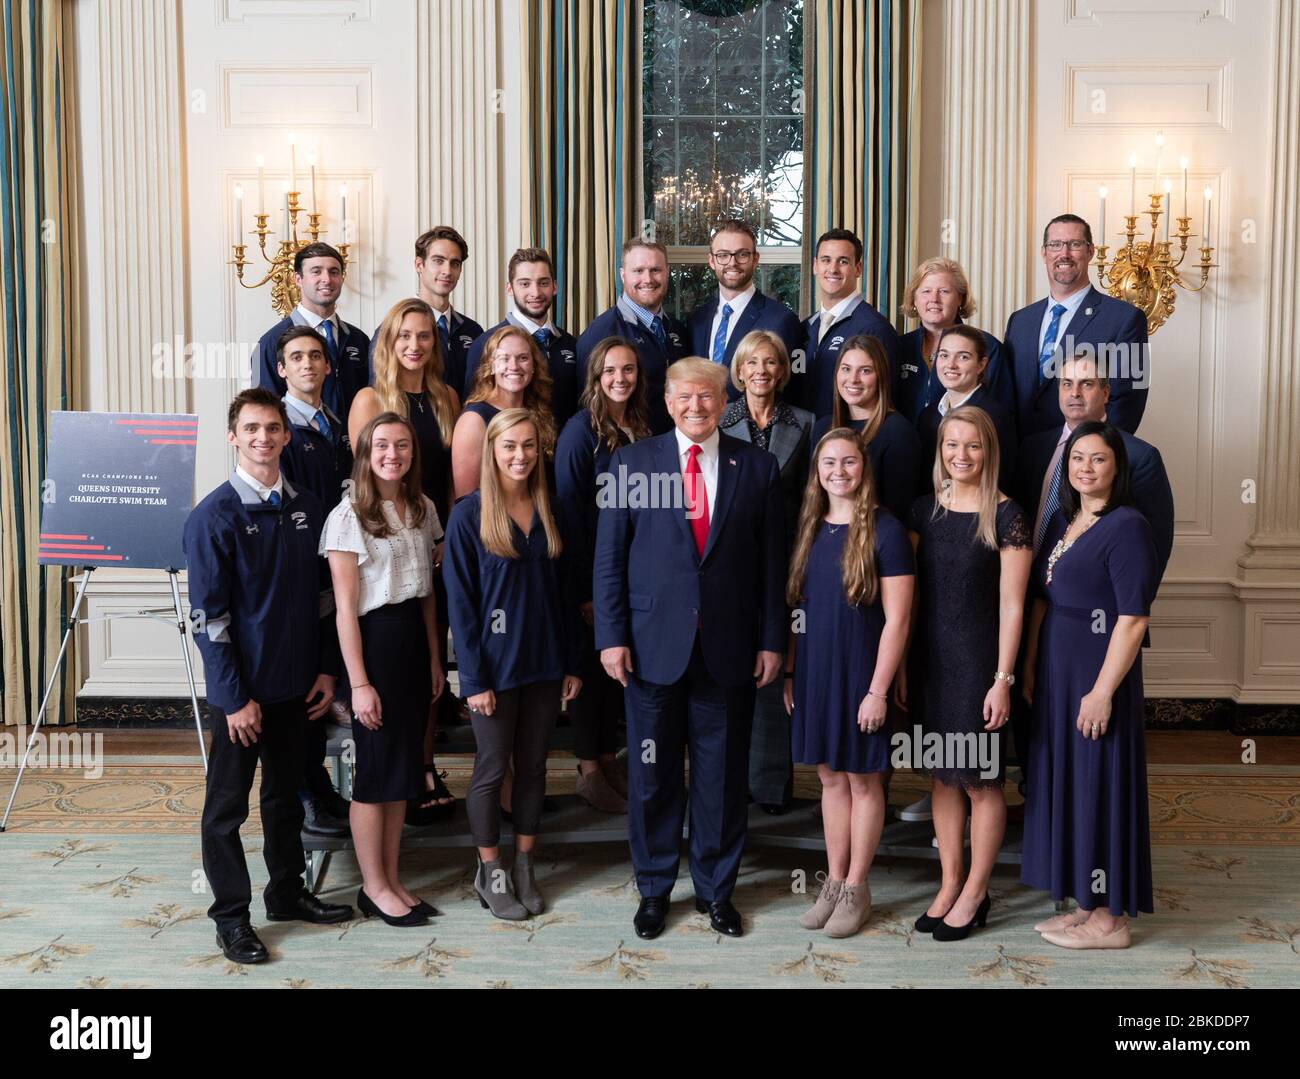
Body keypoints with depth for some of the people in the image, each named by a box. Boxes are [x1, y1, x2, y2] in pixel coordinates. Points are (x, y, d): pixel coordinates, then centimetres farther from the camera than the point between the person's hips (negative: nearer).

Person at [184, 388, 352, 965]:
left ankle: (288, 892, 33)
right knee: (228, 805, 6)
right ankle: (231, 916, 18)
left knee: (286, 794, 18)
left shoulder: (307, 508, 4)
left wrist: (326, 669, 6)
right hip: (240, 690, -5)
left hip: (295, 684, 5)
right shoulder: (213, 516, -12)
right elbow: (207, 615, -13)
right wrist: (236, 697, -15)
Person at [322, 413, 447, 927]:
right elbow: (345, 608, -13)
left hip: (414, 637, 6)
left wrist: (433, 657, 9)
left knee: (405, 765, 12)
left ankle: (392, 879, 24)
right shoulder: (349, 516, -11)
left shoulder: (422, 509, 8)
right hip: (373, 640, -6)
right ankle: (373, 887, 17)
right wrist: (359, 683, -16)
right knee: (377, 768, 2)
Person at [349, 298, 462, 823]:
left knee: (432, 660, 10)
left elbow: (453, 478, 9)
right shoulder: (371, 399, -5)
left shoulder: (447, 398, 8)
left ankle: (426, 770, 21)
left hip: (438, 547, 4)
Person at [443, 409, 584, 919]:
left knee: (533, 767, 12)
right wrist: (474, 678, -14)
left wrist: (573, 663, 4)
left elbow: (567, 590, 8)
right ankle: (490, 872, 22)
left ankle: (524, 867, 25)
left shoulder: (549, 512, 5)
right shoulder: (469, 514, -9)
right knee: (492, 768, 7)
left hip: (544, 663, 4)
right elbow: (460, 600, -10)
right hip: (495, 666, -4)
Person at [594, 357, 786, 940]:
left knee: (722, 775, 10)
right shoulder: (632, 462, 2)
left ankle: (716, 889, 27)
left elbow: (771, 562, 5)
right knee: (651, 775, 9)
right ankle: (653, 889, 26)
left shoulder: (757, 467, 4)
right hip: (653, 645, 0)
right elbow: (609, 558, 1)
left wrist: (771, 640, 1)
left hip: (729, 648, 1)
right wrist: (612, 635, -5)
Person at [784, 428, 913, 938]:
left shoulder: (884, 530, -11)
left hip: (860, 674, -5)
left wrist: (877, 689, -16)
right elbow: (797, 605, 11)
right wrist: (788, 672, 7)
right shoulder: (810, 528, 6)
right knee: (830, 777, 14)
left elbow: (896, 619, -13)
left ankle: (856, 889, 20)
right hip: (814, 672, 5)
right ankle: (833, 882, 25)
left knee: (863, 780, 8)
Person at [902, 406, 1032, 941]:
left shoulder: (1006, 516, -8)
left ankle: (975, 893, 19)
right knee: (942, 775, 13)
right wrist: (901, 666, 5)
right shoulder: (924, 509, 6)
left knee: (981, 779, 5)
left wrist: (1003, 679, -13)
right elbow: (909, 595, 8)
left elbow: (1011, 605, -10)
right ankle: (949, 885, 25)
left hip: (978, 660, -5)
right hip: (929, 659, 5)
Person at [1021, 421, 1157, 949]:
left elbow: (1133, 619, -18)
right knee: (1065, 785, 13)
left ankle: (1110, 918, 12)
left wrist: (1103, 691, -20)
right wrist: (1029, 669, 10)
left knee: (1099, 788, 0)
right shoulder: (1062, 521, 11)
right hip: (1056, 677, 8)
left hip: (1098, 677, -8)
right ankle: (1086, 903, 25)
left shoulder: (1127, 527, -14)